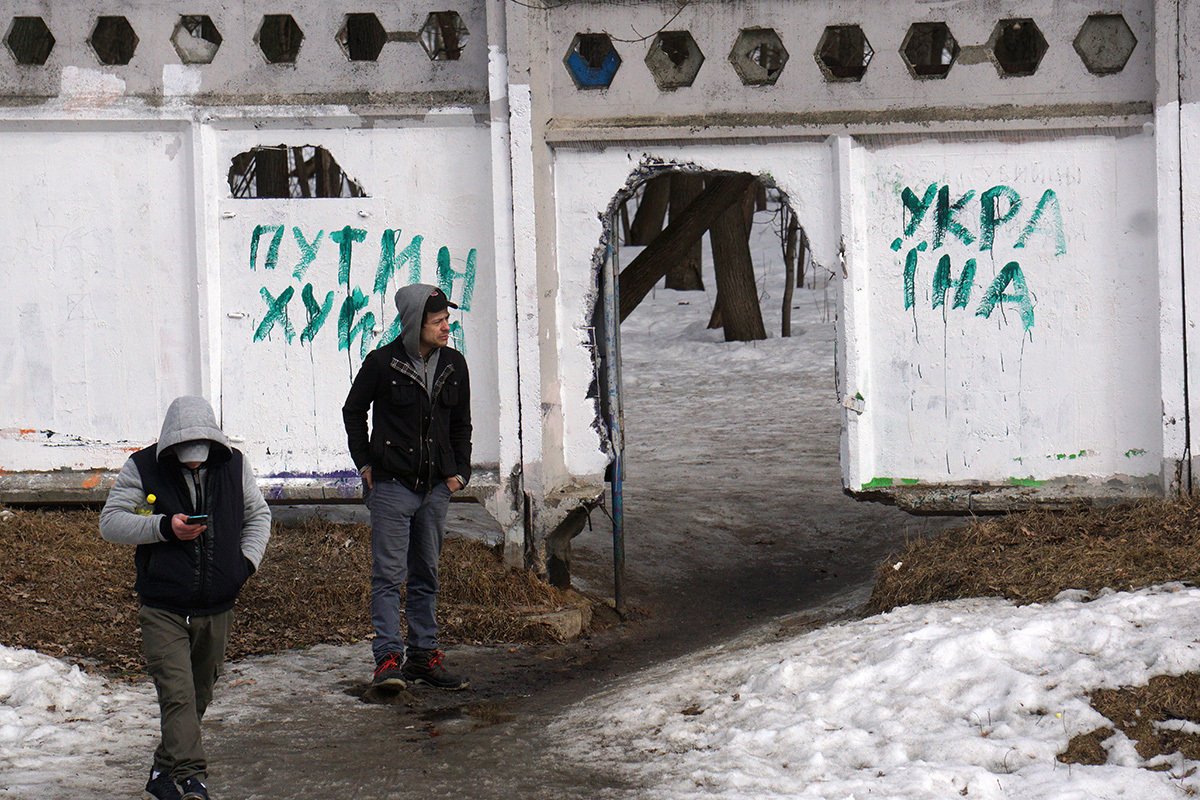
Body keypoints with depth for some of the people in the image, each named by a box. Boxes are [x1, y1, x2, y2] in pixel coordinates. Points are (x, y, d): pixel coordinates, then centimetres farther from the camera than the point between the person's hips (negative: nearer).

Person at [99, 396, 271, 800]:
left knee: (198, 696, 13)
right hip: (162, 610, -4)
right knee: (177, 695, -15)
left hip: (216, 610, 4)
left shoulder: (234, 466, 4)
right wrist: (164, 527, -18)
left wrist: (247, 559, 1)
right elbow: (110, 521, -5)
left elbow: (258, 515, 17)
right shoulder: (142, 468, -4)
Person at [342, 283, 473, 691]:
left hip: (436, 488, 5)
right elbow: (353, 410, 7)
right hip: (392, 485, -5)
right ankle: (388, 657, -11)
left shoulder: (454, 365, 6)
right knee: (389, 574, -8)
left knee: (426, 575, 10)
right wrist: (365, 462, 3)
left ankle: (423, 655, 16)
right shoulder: (382, 363, -7)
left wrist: (459, 470, 9)